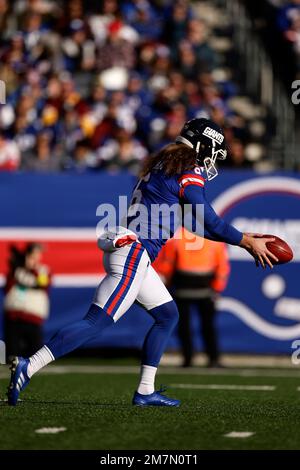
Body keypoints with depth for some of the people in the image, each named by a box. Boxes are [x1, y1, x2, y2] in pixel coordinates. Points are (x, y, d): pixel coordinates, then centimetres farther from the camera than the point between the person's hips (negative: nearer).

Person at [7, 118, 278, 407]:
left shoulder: (164, 165, 22)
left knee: (167, 315, 18)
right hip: (133, 254, -10)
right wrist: (248, 241, 2)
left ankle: (145, 392, 16)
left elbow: (196, 223, 27)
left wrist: (243, 239, 25)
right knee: (96, 322, -13)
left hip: (128, 253, 10)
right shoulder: (189, 172, -7)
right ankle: (28, 367, -19)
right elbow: (208, 222, -8)